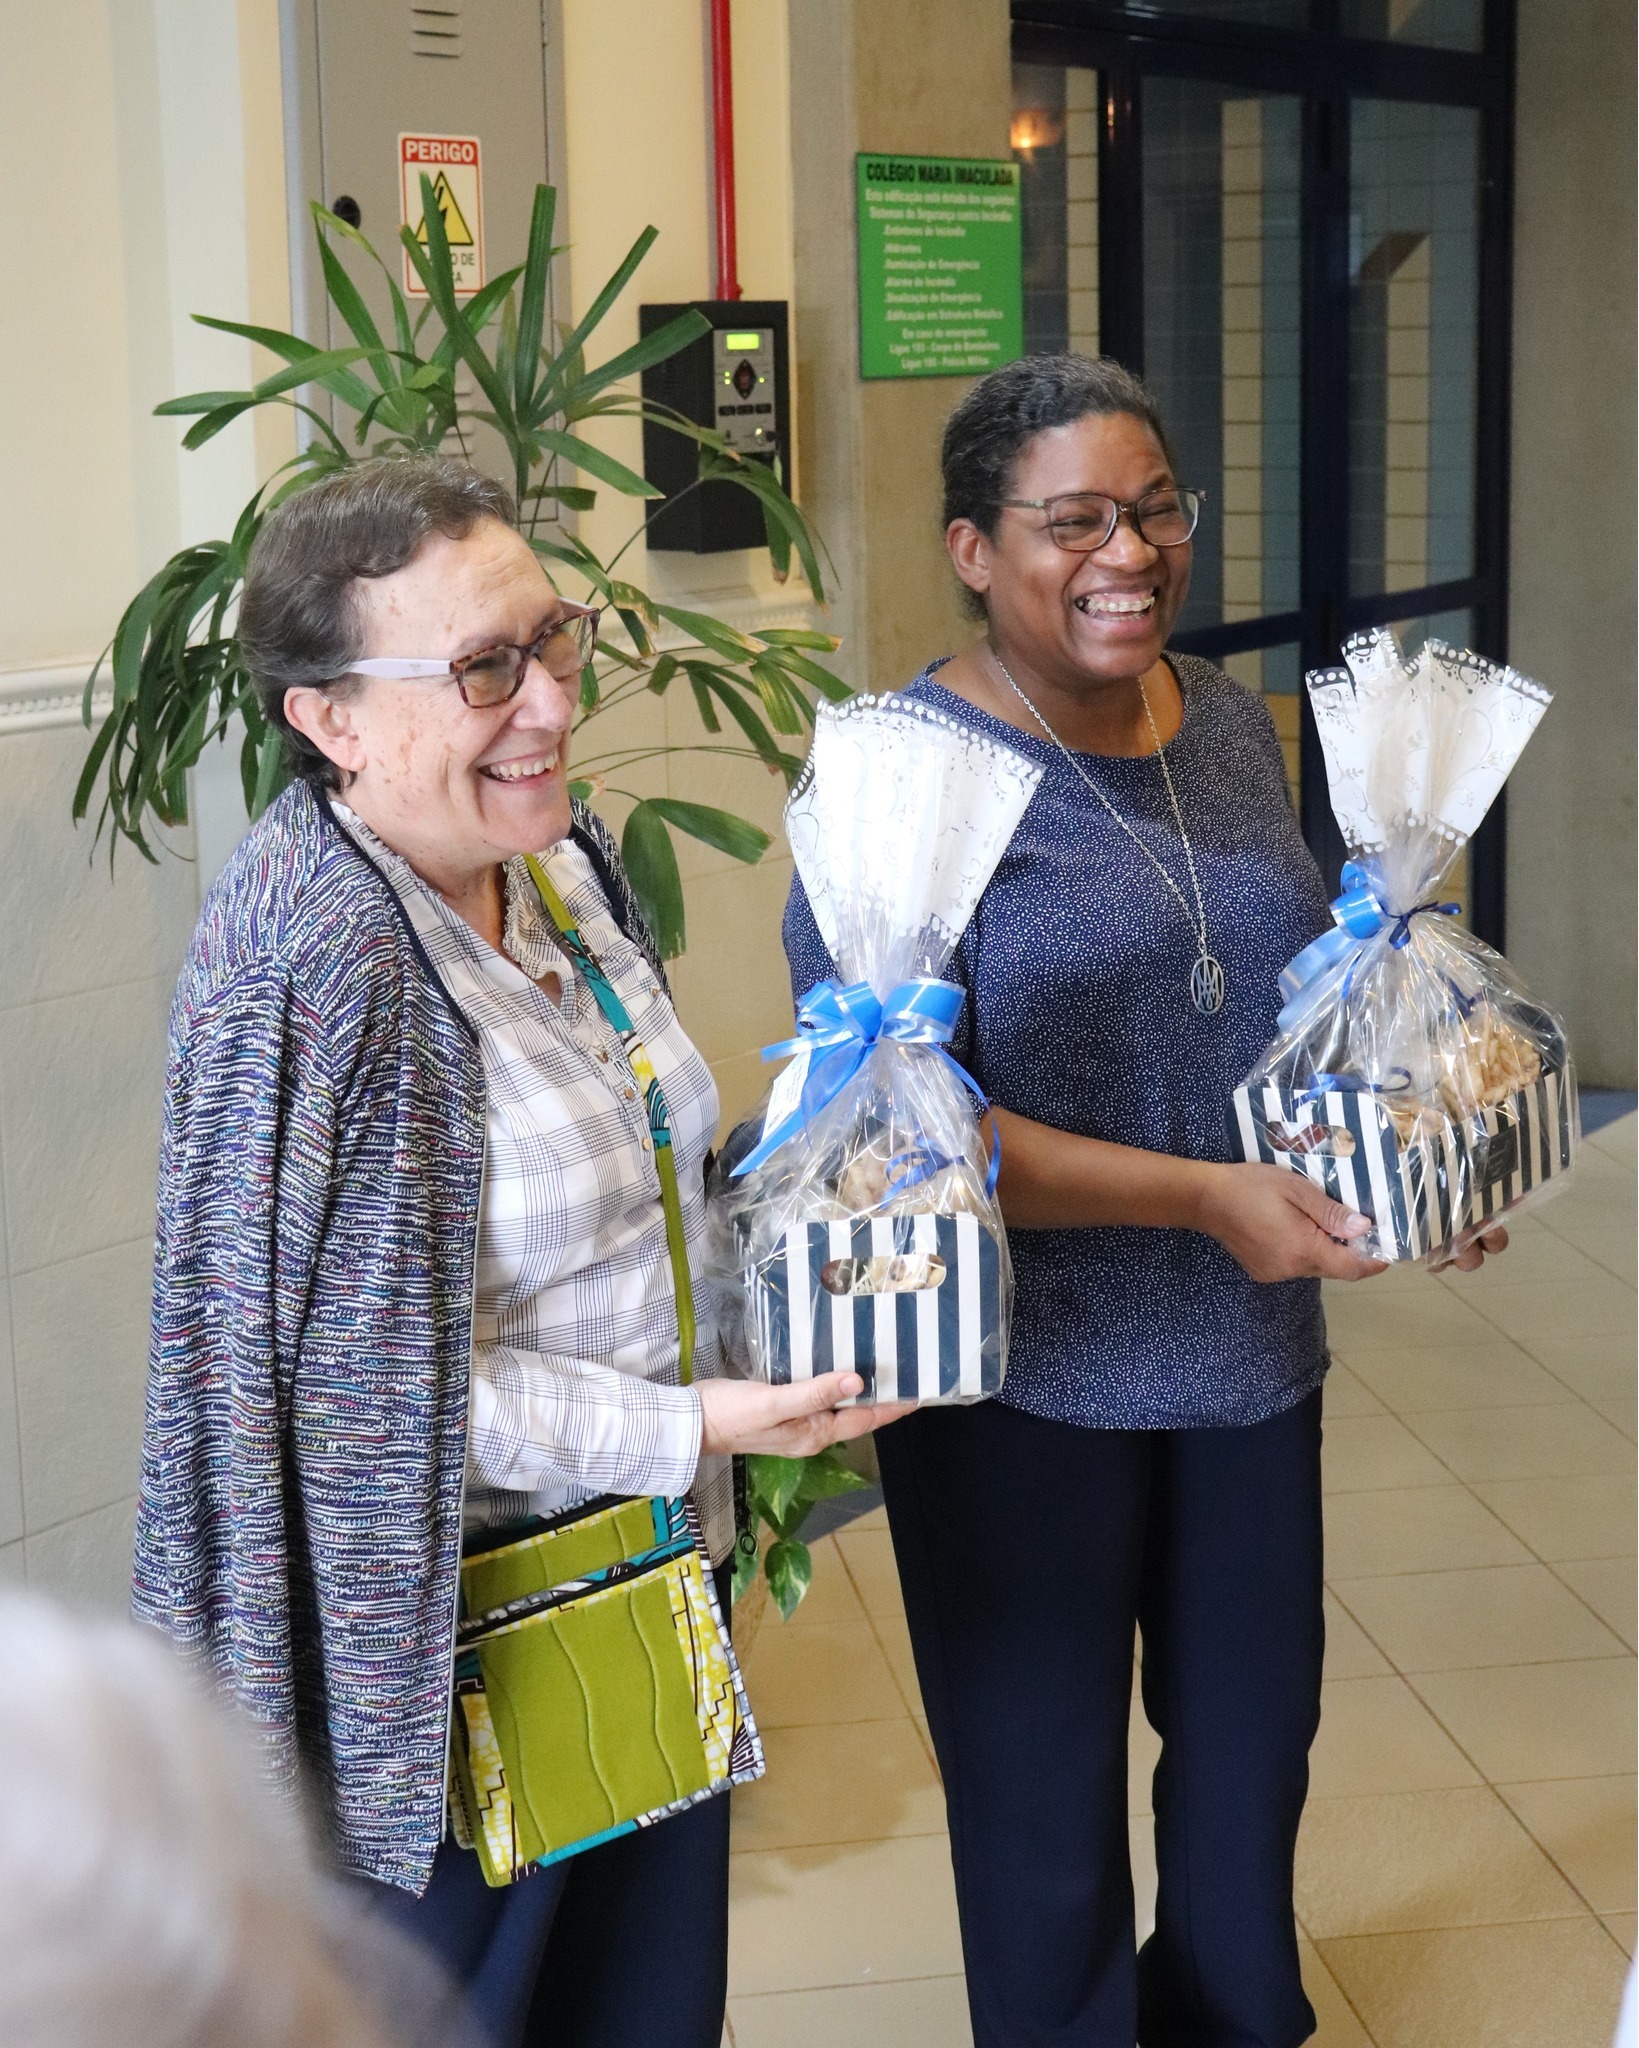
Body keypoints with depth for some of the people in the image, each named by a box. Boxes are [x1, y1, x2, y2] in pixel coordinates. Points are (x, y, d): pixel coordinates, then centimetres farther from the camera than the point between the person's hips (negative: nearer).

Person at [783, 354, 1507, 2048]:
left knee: (1255, 1734, 23)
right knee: (1044, 1798, 11)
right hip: (1024, 1384, -6)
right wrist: (1204, 1197, -28)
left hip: (1250, 1352, 7)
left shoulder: (1228, 723, 4)